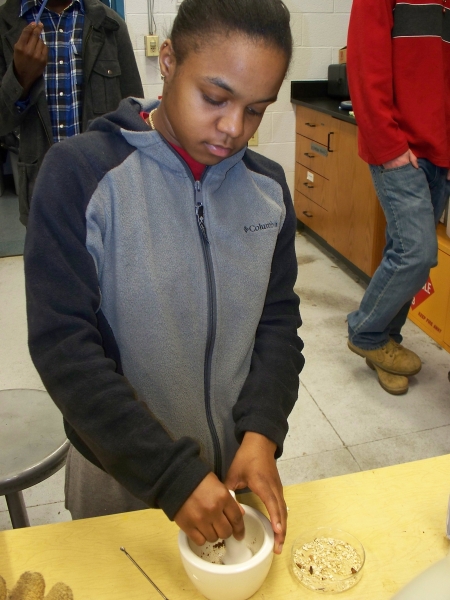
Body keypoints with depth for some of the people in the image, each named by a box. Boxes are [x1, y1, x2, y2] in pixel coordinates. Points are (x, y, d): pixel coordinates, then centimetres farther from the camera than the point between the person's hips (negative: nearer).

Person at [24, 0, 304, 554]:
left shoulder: (267, 186, -5)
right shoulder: (79, 173, -18)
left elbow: (278, 319, -1)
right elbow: (62, 344, -21)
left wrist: (261, 433, -16)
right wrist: (172, 475, -24)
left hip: (237, 465, 4)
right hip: (120, 471, -3)